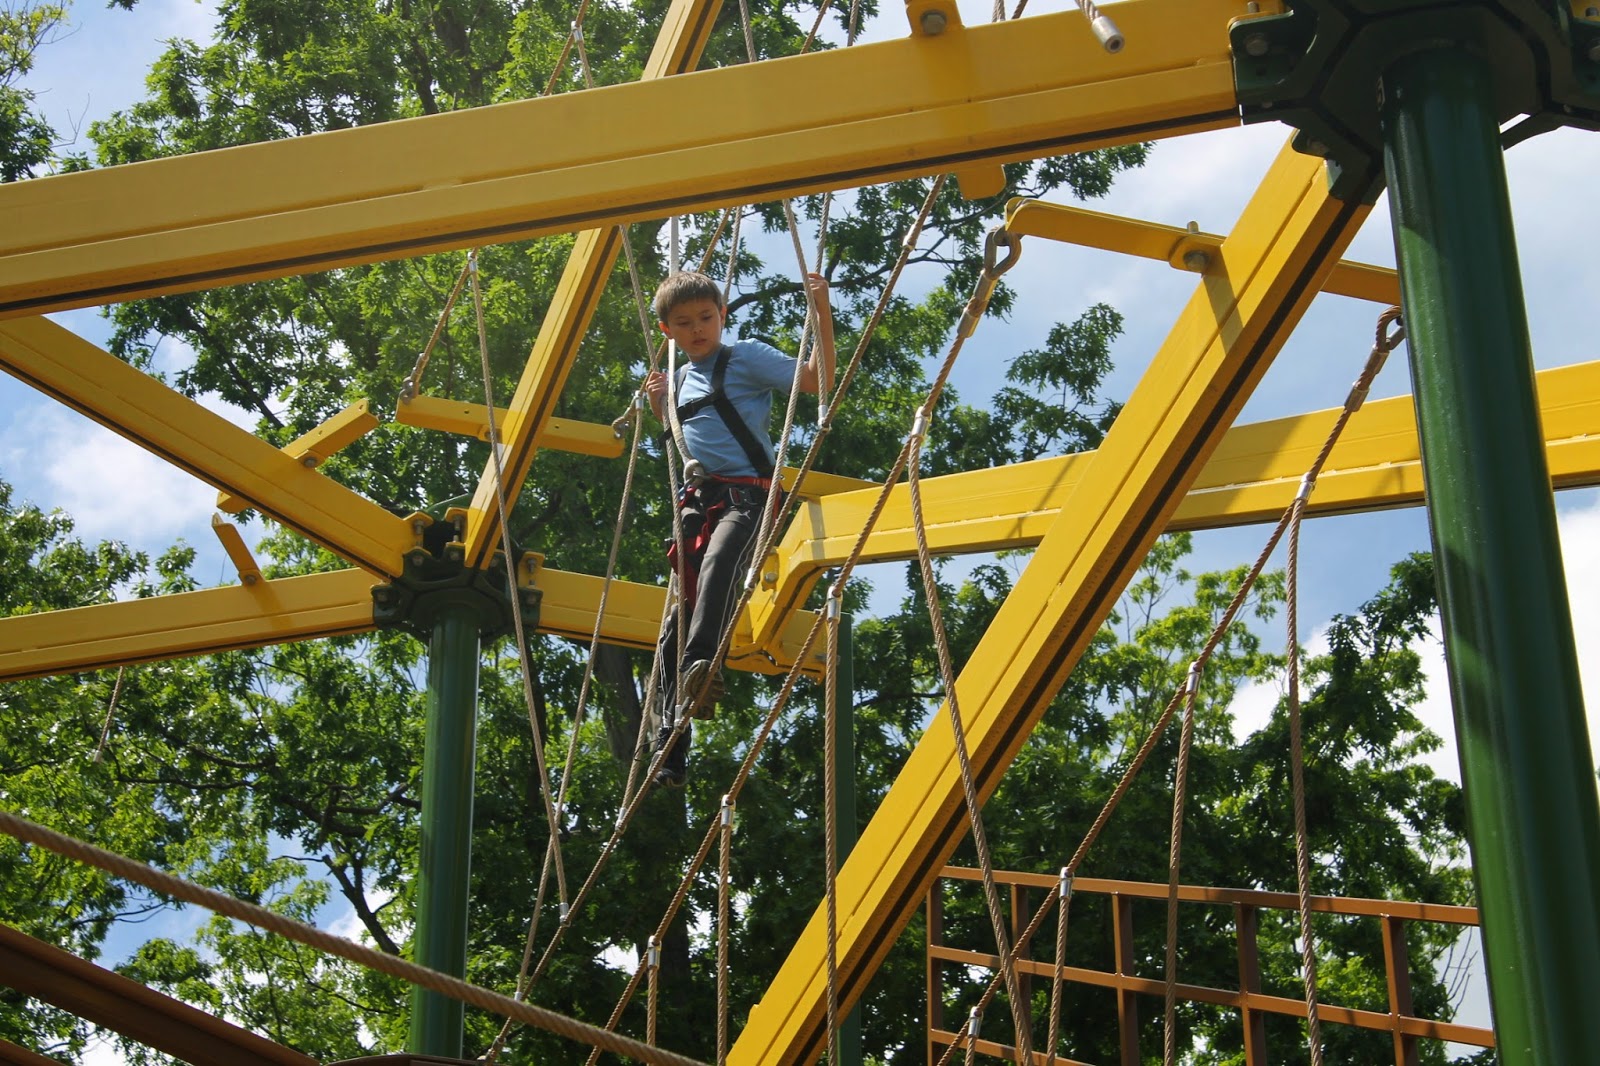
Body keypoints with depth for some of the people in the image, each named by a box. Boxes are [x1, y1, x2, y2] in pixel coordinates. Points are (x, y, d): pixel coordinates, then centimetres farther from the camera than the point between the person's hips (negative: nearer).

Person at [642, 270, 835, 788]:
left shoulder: (748, 357, 3)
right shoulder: (682, 379, 22)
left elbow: (817, 379, -5)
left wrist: (823, 314, -13)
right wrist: (659, 406, 23)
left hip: (746, 493, -7)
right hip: (696, 499, 7)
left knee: (717, 564, -39)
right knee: (675, 624, 1)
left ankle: (702, 665, -61)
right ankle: (669, 749, 1)